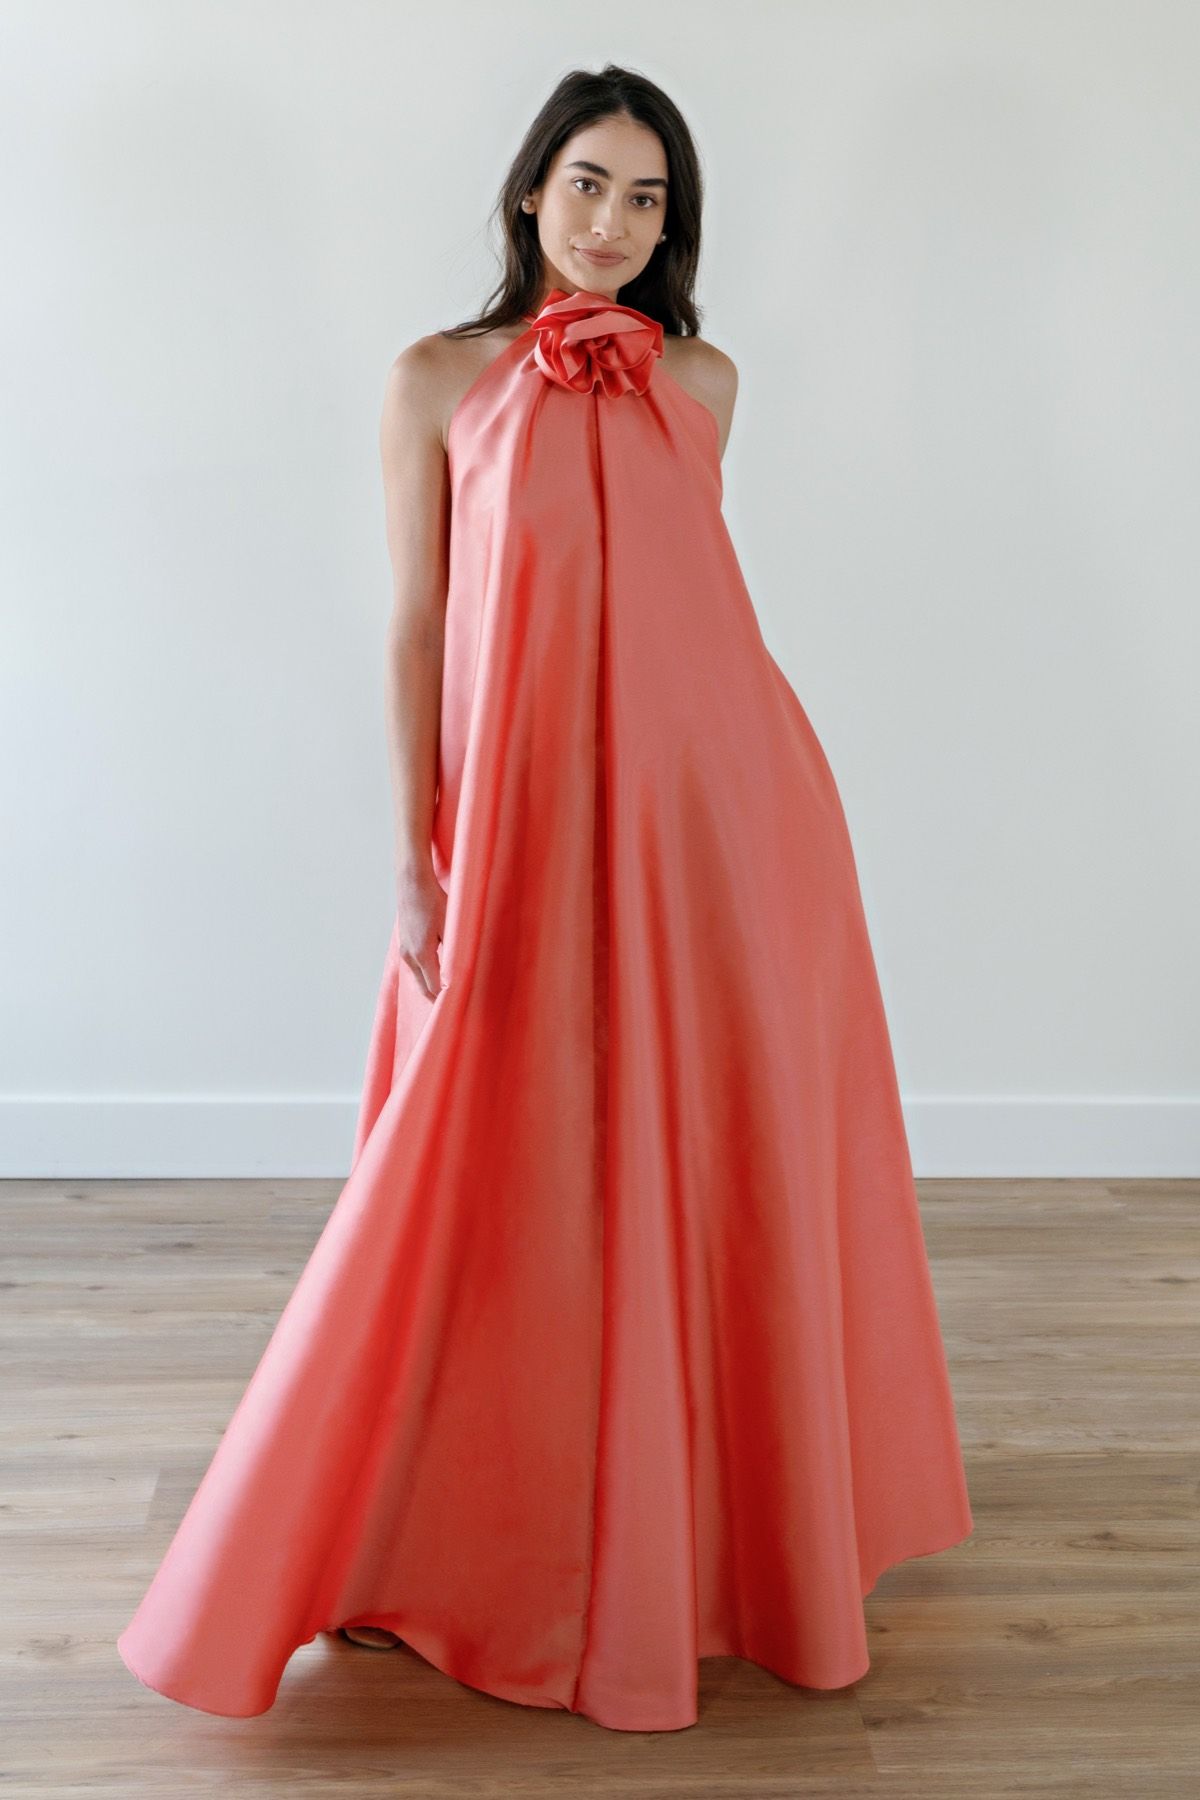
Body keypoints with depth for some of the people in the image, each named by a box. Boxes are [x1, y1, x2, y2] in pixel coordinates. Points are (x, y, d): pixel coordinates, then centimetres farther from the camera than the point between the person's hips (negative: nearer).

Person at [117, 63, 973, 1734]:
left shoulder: (702, 381, 9)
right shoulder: (439, 381, 2)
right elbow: (417, 626, 0)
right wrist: (416, 859, -6)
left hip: (715, 817, 3)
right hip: (529, 828, -2)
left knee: (713, 1175, 10)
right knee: (518, 1189, 5)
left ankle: (721, 1518, 30)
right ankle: (505, 1534, 25)